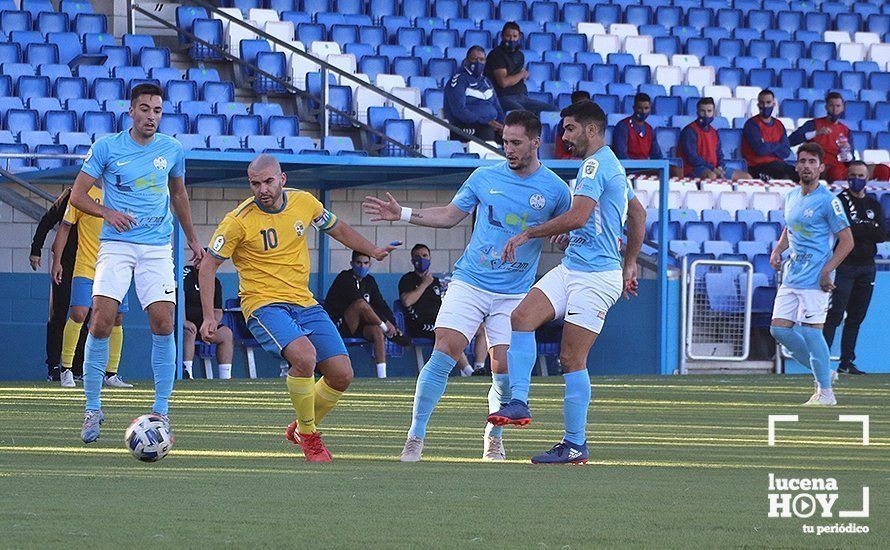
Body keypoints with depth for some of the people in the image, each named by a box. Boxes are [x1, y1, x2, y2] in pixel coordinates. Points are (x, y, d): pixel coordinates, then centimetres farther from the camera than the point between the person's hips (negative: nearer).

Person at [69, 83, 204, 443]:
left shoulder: (172, 150, 7)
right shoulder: (107, 147, -1)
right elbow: (77, 195, 0)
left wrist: (192, 239, 29)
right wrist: (107, 212, -18)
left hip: (158, 248, 2)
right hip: (116, 246, -2)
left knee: (163, 324, -11)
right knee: (101, 321, -14)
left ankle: (161, 409, 1)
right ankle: (93, 407, -2)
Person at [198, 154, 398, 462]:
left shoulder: (304, 202, 2)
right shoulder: (239, 221, -11)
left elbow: (338, 229, 23)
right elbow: (208, 266, -5)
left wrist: (373, 251, 21)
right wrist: (208, 318, -11)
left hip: (304, 303, 6)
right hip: (264, 305, -6)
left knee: (342, 374, -4)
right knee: (304, 355, -32)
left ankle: (302, 428, 24)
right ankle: (308, 436, -10)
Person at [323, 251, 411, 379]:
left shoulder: (369, 281, 12)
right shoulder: (345, 278, -12)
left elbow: (381, 305, 9)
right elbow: (359, 301, -22)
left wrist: (393, 325, -7)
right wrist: (385, 322, -26)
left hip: (359, 327, 7)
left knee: (377, 330, -25)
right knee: (361, 304, -32)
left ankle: (382, 375, -31)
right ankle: (393, 335, -22)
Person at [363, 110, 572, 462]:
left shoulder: (555, 189, 0)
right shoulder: (484, 178, 5)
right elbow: (449, 215, 15)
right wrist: (402, 214, 7)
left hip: (514, 294, -1)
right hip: (469, 284, 1)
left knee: (503, 368, -9)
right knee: (444, 353, -14)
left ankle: (494, 437, 19)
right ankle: (416, 437, -7)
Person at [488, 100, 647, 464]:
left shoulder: (596, 164, -13)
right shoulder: (610, 165, 20)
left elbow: (577, 217, -24)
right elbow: (639, 215, 29)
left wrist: (528, 234, -14)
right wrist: (630, 265, 32)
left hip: (596, 276, -10)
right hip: (571, 268, 10)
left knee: (572, 359, -7)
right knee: (521, 317, -7)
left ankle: (576, 445, -1)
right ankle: (519, 403, -15)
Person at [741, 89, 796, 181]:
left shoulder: (778, 125, 16)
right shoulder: (752, 124, -1)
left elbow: (786, 151, 6)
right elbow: (760, 149, -13)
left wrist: (768, 147, -8)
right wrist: (777, 145, 3)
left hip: (777, 163, 5)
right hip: (758, 166, -5)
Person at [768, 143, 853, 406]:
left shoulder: (827, 201, -10)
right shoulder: (792, 197, 13)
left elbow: (847, 241, -11)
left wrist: (827, 271, -18)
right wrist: (778, 250, 10)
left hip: (815, 277, -8)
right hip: (791, 275, 8)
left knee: (811, 331, -12)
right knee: (779, 328, 3)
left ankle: (825, 392, -3)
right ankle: (822, 372, 18)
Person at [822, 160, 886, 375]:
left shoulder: (874, 206, 15)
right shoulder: (839, 201, 0)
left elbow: (882, 235, 2)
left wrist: (857, 230, -7)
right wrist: (869, 229, -9)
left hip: (866, 266, 6)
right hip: (844, 266, -6)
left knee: (856, 317, 7)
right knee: (835, 314, -13)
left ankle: (846, 363, 11)